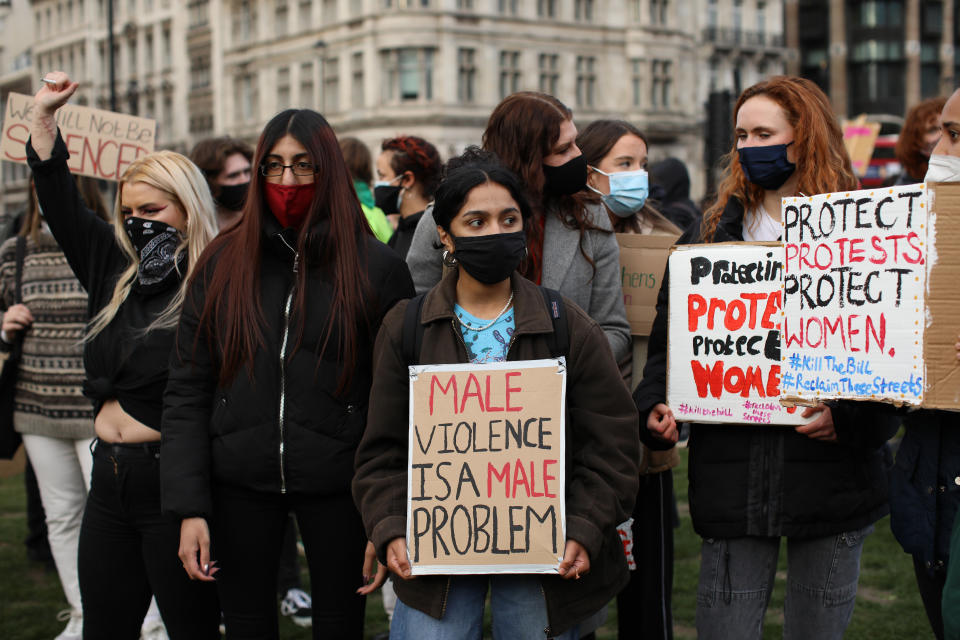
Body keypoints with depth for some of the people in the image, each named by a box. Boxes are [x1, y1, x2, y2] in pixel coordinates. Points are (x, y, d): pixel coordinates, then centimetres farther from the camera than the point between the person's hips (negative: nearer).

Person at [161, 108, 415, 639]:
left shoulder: (375, 267, -2)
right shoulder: (224, 262, 4)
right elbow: (186, 391, 3)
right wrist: (188, 508, -5)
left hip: (338, 487, -2)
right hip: (239, 484, 2)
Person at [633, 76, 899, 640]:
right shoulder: (711, 236, 11)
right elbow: (669, 335, 12)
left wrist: (851, 416, -18)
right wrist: (655, 407, -6)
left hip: (830, 480, -1)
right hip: (730, 475, 2)